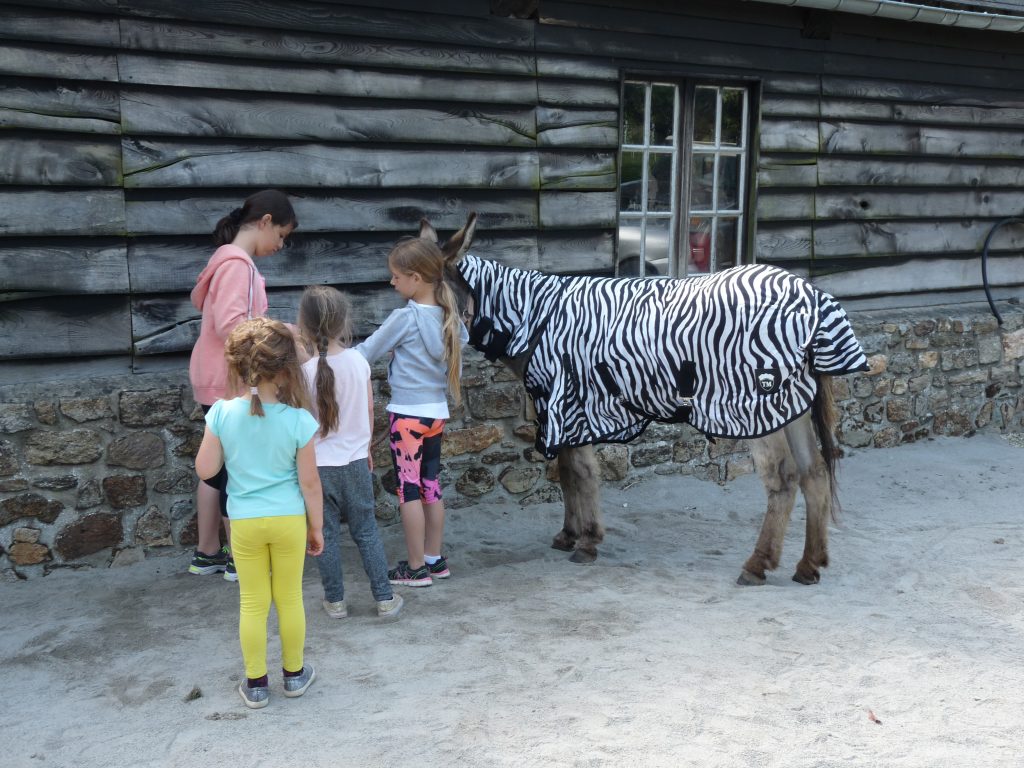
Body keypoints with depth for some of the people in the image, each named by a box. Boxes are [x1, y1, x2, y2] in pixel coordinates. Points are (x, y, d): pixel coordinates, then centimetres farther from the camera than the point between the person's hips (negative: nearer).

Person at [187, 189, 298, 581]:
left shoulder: (230, 260, 13)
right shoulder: (238, 263, -18)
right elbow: (230, 325, -27)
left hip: (221, 380, 10)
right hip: (230, 382, -10)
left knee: (219, 465, 15)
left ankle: (207, 553, 24)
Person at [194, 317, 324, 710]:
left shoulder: (222, 413, -12)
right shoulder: (299, 420, -15)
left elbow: (205, 470, -5)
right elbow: (309, 482, -9)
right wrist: (316, 527, 4)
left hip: (245, 522, 1)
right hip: (289, 520, -1)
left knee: (253, 602, 13)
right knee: (289, 598, 15)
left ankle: (256, 683, 22)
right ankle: (294, 674, 30)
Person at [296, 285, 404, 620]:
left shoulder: (303, 369, -17)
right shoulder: (358, 360, -6)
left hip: (318, 464, -3)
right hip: (356, 461, 3)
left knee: (326, 535, 11)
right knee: (367, 531, 14)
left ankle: (335, 601, 20)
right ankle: (385, 598, 17)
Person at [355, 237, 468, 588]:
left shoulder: (405, 317, -16)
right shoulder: (449, 316, 2)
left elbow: (368, 351, -8)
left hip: (407, 413, -7)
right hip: (437, 411, 7)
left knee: (408, 490, 1)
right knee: (431, 486, 15)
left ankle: (416, 568, 7)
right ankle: (435, 559, 23)